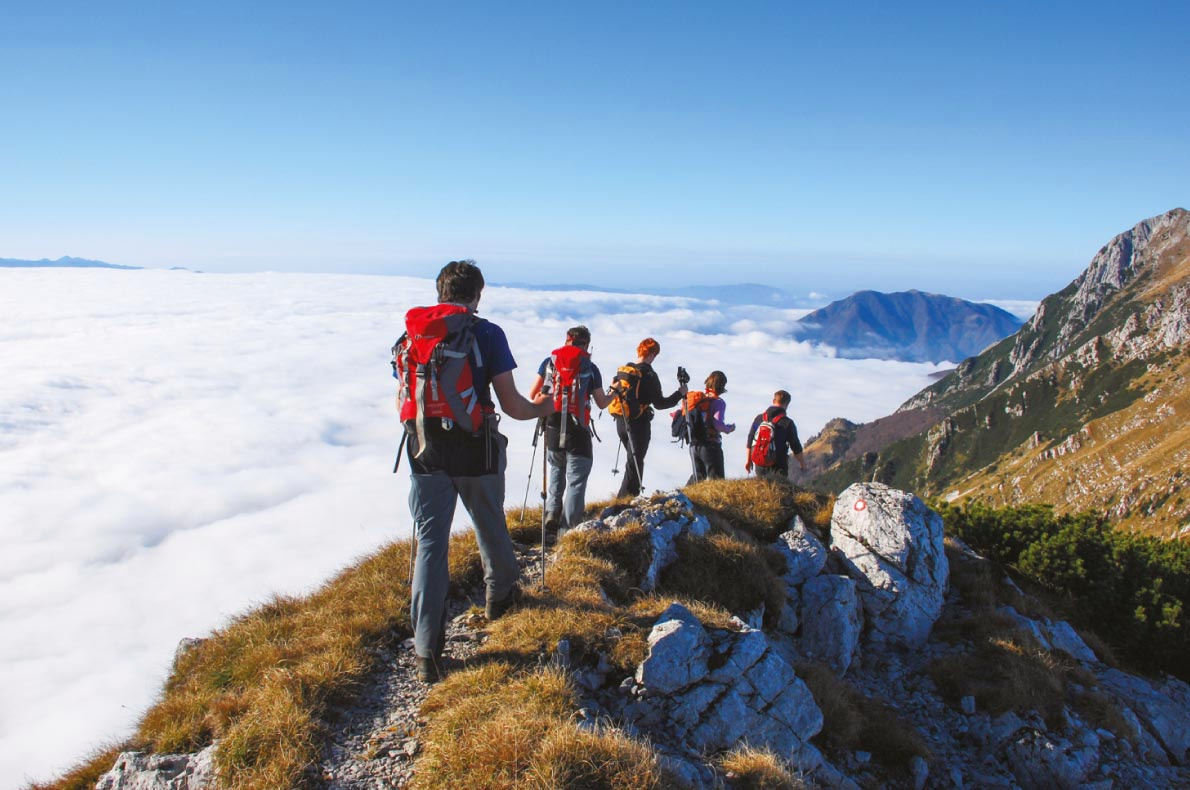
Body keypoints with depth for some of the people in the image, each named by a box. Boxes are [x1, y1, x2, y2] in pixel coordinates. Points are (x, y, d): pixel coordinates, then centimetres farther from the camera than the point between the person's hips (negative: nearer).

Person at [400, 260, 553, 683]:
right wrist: (541, 408, 11)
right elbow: (511, 405, -10)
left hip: (427, 453, 2)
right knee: (490, 527, 22)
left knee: (430, 541, 3)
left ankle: (426, 649, -1)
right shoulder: (488, 334, -6)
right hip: (476, 452, -1)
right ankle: (501, 595, 46)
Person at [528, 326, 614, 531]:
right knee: (576, 480, 4)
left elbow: (532, 395, 6)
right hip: (577, 433, -3)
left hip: (551, 429, 3)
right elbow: (602, 403, 5)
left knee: (556, 469, 24)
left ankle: (552, 513, 13)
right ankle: (569, 528, 0)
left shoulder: (549, 362, 5)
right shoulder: (590, 368, -1)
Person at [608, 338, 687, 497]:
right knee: (635, 464, 0)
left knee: (634, 459, 21)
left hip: (621, 423, 7)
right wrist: (680, 394, -3)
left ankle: (628, 496, 24)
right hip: (639, 424, -7)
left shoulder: (622, 371, 5)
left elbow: (612, 394, 10)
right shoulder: (649, 375, -15)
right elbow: (659, 403, -14)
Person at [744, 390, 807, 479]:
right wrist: (802, 464, 11)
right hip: (778, 468, -4)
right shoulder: (787, 423, -11)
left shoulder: (759, 418, 2)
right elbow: (796, 448, -5)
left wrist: (749, 461, 21)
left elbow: (750, 441, 8)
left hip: (760, 467, 4)